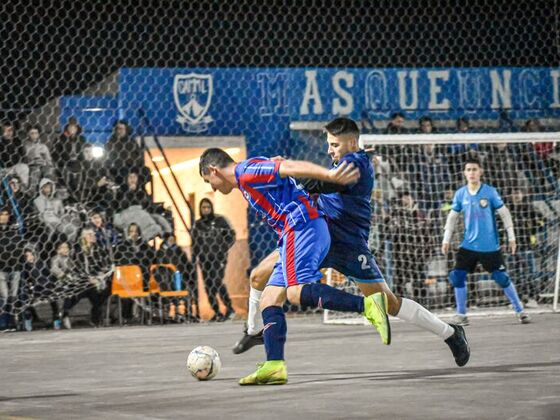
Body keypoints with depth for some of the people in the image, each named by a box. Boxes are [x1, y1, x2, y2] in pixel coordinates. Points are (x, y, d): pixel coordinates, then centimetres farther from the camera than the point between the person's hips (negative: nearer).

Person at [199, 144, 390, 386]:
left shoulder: (246, 172, -4)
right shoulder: (251, 177, 27)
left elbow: (291, 168, -16)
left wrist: (330, 175, -27)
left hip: (302, 225, -10)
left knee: (296, 292, -26)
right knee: (269, 299, 6)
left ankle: (367, 305, -34)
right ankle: (274, 366, -1)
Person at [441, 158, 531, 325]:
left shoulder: (490, 192, -7)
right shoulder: (460, 194, 1)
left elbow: (504, 213, 0)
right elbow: (452, 217, 13)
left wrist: (511, 237, -2)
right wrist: (446, 240, 9)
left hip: (490, 246, -3)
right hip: (468, 245, 3)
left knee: (502, 278, -4)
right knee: (457, 277, -8)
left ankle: (520, 311, 12)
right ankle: (461, 315, 6)